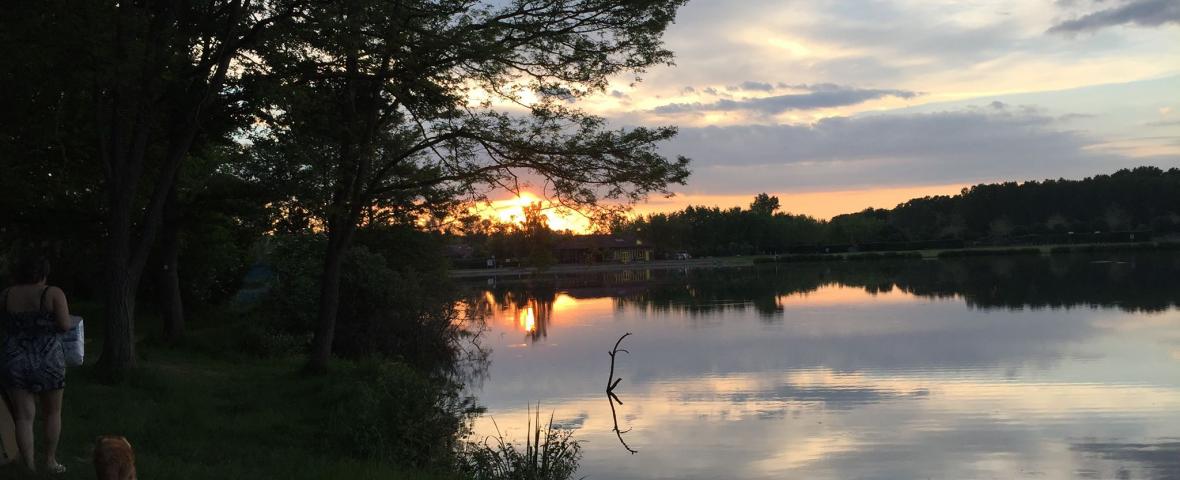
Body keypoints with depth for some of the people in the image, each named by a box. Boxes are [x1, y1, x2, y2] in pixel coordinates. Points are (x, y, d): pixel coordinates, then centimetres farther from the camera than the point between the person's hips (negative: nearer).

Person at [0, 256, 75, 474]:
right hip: (48, 363, -2)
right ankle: (50, 460, 22)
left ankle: (29, 467, 2)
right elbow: (65, 325, -14)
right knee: (53, 412, 17)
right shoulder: (53, 294, -9)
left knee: (23, 417, 5)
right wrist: (69, 321, 7)